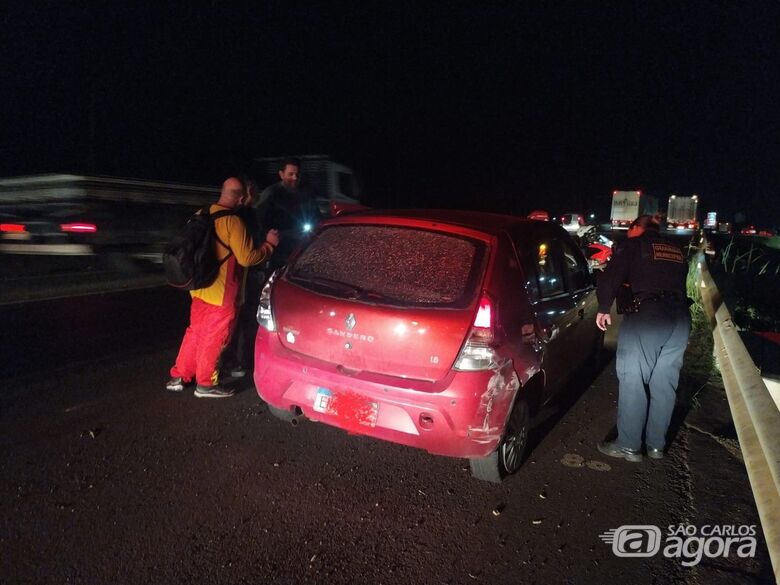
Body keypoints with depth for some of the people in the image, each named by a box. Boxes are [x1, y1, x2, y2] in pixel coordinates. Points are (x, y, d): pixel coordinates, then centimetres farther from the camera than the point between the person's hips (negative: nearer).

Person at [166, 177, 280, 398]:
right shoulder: (232, 221, -20)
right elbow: (246, 258, -20)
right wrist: (269, 244, -7)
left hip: (200, 288, 8)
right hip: (221, 294, -8)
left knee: (195, 332, 20)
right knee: (213, 339, 6)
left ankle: (178, 377, 29)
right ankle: (205, 384, 19)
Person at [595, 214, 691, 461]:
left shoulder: (632, 245, 4)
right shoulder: (677, 250, 22)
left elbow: (609, 279, -7)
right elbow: (680, 281, 19)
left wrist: (603, 309, 1)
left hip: (647, 316, -6)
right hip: (680, 318, 6)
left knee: (633, 382, 1)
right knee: (664, 384, 14)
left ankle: (629, 446, 7)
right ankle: (656, 445, 24)